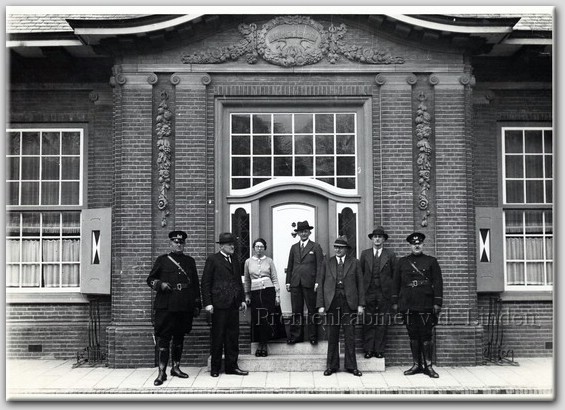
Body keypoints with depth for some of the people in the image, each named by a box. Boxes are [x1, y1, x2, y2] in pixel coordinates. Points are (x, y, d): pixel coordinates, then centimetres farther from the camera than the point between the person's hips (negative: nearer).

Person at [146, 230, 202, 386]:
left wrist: (197, 305, 10)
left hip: (185, 307, 3)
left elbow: (195, 284, 14)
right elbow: (150, 279, 9)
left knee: (179, 337, 12)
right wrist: (160, 284, -12)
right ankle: (162, 372, -1)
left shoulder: (190, 261, 13)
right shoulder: (162, 260, 6)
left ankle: (176, 367, 24)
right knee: (164, 338, -5)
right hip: (166, 306, -3)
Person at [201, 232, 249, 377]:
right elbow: (205, 282, -5)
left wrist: (242, 299, 14)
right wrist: (207, 303, -11)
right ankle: (215, 368, 13)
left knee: (233, 335, 8)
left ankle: (231, 366, 16)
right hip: (219, 304, -6)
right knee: (218, 336, 2)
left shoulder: (235, 259, 15)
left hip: (233, 304, 6)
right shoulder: (213, 259, -3)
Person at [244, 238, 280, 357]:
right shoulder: (248, 262, 9)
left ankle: (264, 345, 4)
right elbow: (247, 280, 15)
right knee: (256, 319, -1)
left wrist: (277, 295, 1)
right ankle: (260, 344, 12)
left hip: (268, 291, -1)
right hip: (255, 293, 1)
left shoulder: (269, 261, 6)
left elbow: (275, 279, 7)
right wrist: (247, 295, 10)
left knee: (267, 319, -7)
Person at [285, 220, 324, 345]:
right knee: (296, 311, 4)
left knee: (312, 310, 1)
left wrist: (317, 282, -9)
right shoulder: (294, 247, 15)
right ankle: (296, 336, 9)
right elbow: (290, 266, 16)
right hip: (295, 283, 3)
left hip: (309, 283, -3)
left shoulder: (315, 247, 4)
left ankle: (313, 336, 8)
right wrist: (288, 282, 8)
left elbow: (320, 265, -1)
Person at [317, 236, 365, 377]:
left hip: (349, 302, -1)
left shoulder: (354, 263, 6)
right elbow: (321, 284, 7)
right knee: (332, 336, 6)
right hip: (331, 302, 1)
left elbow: (360, 284, 5)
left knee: (350, 335, 3)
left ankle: (351, 365, 13)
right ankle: (332, 365, 15)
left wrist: (360, 304, -2)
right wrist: (321, 305, 0)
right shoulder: (327, 263, 9)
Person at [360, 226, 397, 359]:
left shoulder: (390, 255, 5)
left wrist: (394, 292, 0)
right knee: (368, 322, 2)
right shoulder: (365, 254, 9)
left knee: (382, 323, 2)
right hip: (368, 292, 1)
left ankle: (379, 350, 10)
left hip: (384, 293, -1)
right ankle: (368, 349, 8)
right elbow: (360, 272, 10)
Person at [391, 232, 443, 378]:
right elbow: (396, 282, 14)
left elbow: (438, 282, 3)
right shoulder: (402, 262, 12)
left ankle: (428, 366, 5)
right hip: (407, 305, 2)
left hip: (426, 305, -2)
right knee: (413, 336, 7)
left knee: (426, 336, -3)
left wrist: (437, 303, -5)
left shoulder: (431, 261, 7)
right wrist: (395, 302, 8)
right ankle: (416, 365, 14)